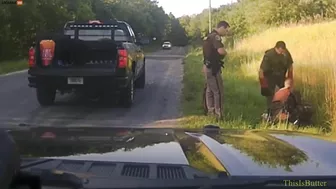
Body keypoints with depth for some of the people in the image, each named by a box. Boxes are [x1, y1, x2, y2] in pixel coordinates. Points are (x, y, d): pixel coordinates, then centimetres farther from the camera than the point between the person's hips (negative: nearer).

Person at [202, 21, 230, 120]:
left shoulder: (209, 36, 16)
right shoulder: (215, 36, -18)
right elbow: (221, 51, -32)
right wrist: (225, 52, -10)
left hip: (208, 66, 10)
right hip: (213, 67, -10)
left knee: (210, 90, 15)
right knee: (218, 91, -6)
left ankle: (210, 112, 22)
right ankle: (218, 114, -4)